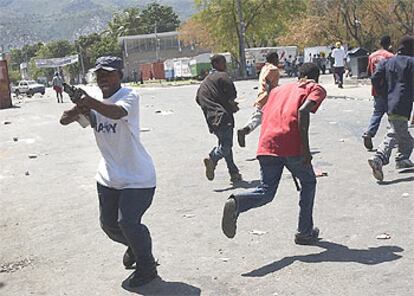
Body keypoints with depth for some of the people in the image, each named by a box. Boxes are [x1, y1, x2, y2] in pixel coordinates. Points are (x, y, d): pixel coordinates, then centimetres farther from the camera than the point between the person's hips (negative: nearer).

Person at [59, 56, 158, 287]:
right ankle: (135, 247, 46)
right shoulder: (93, 101, 3)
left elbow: (117, 112, -40)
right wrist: (78, 110, -31)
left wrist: (89, 103, -57)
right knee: (109, 223, 15)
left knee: (128, 222, -12)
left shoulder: (129, 96, -17)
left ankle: (147, 267, 13)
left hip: (137, 177, -7)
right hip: (109, 177, 7)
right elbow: (64, 120, -9)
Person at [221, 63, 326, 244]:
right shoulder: (316, 89, 12)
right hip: (291, 144, -4)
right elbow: (303, 111, -9)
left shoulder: (279, 89, 30)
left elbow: (265, 114, 21)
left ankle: (236, 203, -20)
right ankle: (305, 233, 23)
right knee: (308, 182, 21)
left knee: (266, 191, 11)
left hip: (266, 145, 4)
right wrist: (305, 147, -10)